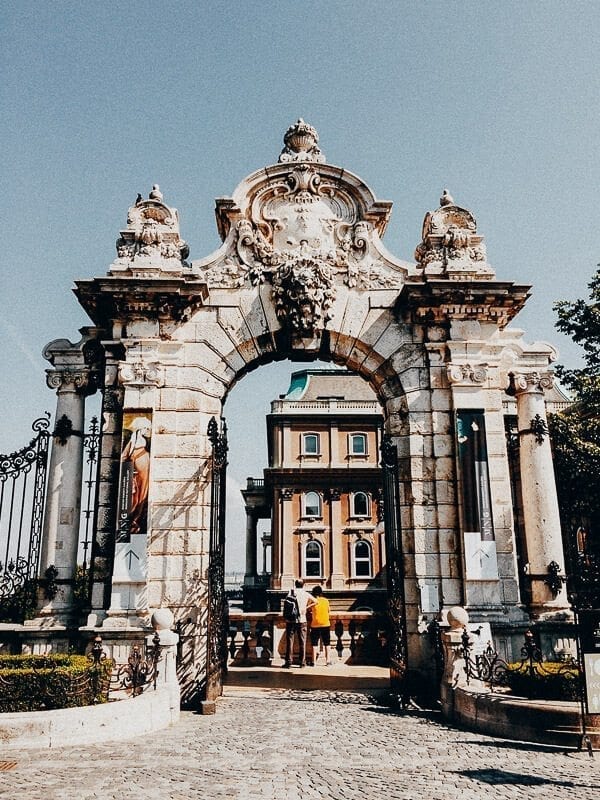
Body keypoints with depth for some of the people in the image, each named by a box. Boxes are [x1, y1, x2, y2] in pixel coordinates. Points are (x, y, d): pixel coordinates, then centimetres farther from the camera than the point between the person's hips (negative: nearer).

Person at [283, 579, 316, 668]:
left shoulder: (291, 591, 2)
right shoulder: (306, 594, 5)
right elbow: (315, 601, 12)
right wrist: (307, 607, 15)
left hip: (290, 620, 0)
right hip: (302, 620, 0)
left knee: (289, 641, 4)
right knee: (302, 642, 6)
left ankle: (288, 661, 3)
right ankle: (302, 662, 6)